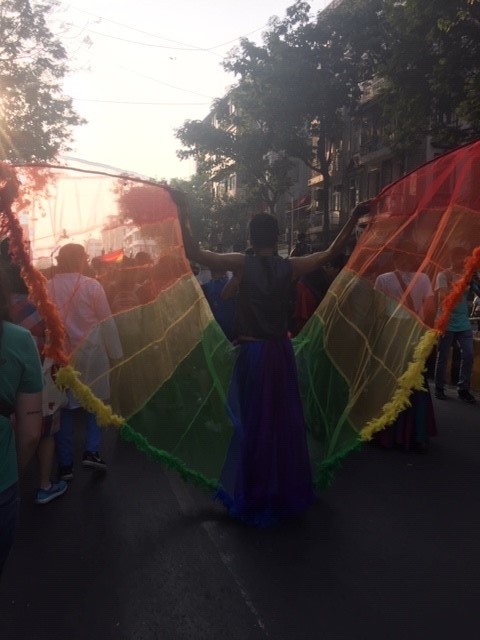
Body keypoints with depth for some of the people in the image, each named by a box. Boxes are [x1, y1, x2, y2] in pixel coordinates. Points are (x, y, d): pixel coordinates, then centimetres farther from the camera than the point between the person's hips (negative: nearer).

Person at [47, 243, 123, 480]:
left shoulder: (47, 288, -3)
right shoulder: (92, 286, -9)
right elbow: (107, 322, -6)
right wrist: (115, 353, 3)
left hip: (59, 356, 2)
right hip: (91, 354, -2)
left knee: (64, 408, 12)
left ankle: (65, 464, 16)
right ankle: (91, 451, 7)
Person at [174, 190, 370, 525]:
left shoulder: (242, 264, -7)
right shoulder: (290, 267, -1)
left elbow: (195, 252, -9)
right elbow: (331, 252, 8)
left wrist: (184, 214, -3)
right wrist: (355, 217, 15)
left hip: (252, 352, -2)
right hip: (281, 351, 2)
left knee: (254, 421, 8)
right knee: (284, 419, 14)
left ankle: (256, 497, 19)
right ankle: (287, 492, 28)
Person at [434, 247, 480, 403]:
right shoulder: (444, 275, -5)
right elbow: (444, 296, -16)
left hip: (464, 324, 5)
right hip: (447, 323, -4)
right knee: (443, 357, 4)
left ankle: (463, 389, 12)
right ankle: (439, 388, 15)